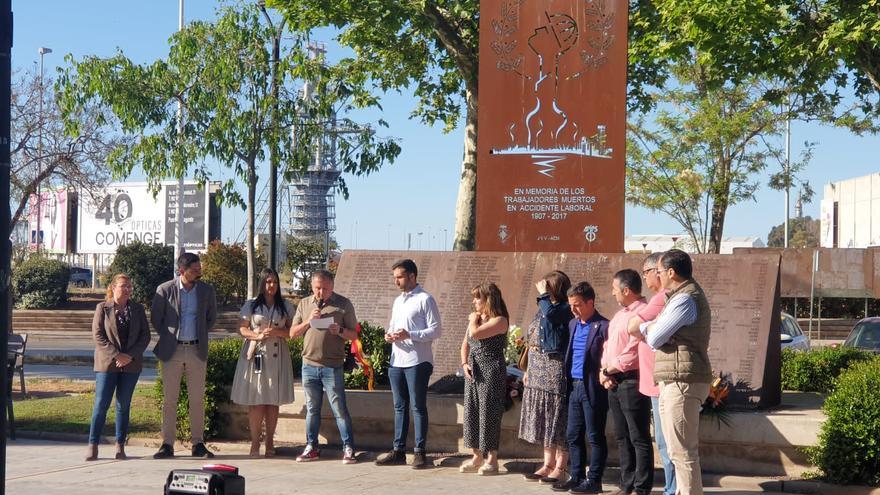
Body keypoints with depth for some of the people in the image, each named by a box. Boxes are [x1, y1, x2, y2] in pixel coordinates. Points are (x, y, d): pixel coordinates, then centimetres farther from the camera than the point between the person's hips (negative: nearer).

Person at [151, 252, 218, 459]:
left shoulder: (206, 290, 3)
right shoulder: (165, 290, -5)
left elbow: (211, 317, 16)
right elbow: (155, 319, 4)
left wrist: (200, 336, 9)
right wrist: (168, 338, 5)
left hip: (197, 351, 2)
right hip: (172, 351, -2)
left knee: (197, 399, 4)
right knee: (169, 399, 2)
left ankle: (198, 444, 10)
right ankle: (167, 445, 7)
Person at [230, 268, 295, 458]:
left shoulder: (285, 307, 9)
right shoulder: (251, 305, 5)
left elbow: (292, 331, 7)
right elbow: (242, 329, 3)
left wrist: (278, 332, -12)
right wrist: (258, 335, -14)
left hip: (277, 357, 1)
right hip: (255, 355, -1)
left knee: (273, 402, 2)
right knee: (256, 402, -4)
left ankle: (270, 442, 10)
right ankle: (255, 443, 2)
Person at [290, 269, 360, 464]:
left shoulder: (343, 304, 0)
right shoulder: (304, 304, 10)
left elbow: (354, 334, 2)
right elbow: (293, 333, 9)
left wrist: (340, 331, -19)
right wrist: (308, 321, -8)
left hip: (333, 366, -3)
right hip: (309, 365, 3)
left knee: (339, 409, -3)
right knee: (312, 409, 10)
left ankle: (348, 448, 2)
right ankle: (311, 447, 18)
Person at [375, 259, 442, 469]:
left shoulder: (425, 300, -6)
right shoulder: (398, 301, 18)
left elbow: (436, 330, -11)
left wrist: (409, 335, -21)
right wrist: (389, 334, 4)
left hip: (417, 362, -7)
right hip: (397, 361, 7)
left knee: (418, 407, -2)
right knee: (399, 406, 11)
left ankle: (419, 452, 3)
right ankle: (398, 450, 16)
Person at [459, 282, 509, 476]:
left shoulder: (499, 320, -11)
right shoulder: (475, 317, 15)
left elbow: (475, 333, -23)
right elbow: (466, 343, 16)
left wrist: (474, 320, -4)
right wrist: (464, 363, 1)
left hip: (491, 371, -8)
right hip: (473, 371, 8)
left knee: (488, 413, -5)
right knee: (471, 412, 9)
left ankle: (492, 459, 2)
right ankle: (477, 456, 18)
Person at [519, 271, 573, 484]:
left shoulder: (565, 309, -10)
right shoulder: (544, 309, 16)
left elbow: (549, 314, -32)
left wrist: (543, 293, -15)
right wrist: (529, 369, 19)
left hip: (555, 369, -9)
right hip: (539, 370, 9)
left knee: (557, 418, -3)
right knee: (544, 419, 12)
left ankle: (561, 467, 4)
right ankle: (548, 464, 19)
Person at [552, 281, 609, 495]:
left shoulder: (603, 326, -10)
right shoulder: (573, 324, 14)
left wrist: (604, 378, -17)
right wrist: (567, 380, 12)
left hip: (593, 388, -8)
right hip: (574, 387, 8)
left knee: (595, 436, 1)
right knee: (573, 435, 11)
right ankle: (577, 477, 19)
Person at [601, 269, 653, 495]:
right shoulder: (619, 314, 19)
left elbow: (632, 354, -18)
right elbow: (608, 345, 20)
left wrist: (609, 370, -7)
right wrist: (604, 372, 3)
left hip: (632, 381, -9)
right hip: (614, 382, 9)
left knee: (639, 439, -3)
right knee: (622, 438, 13)